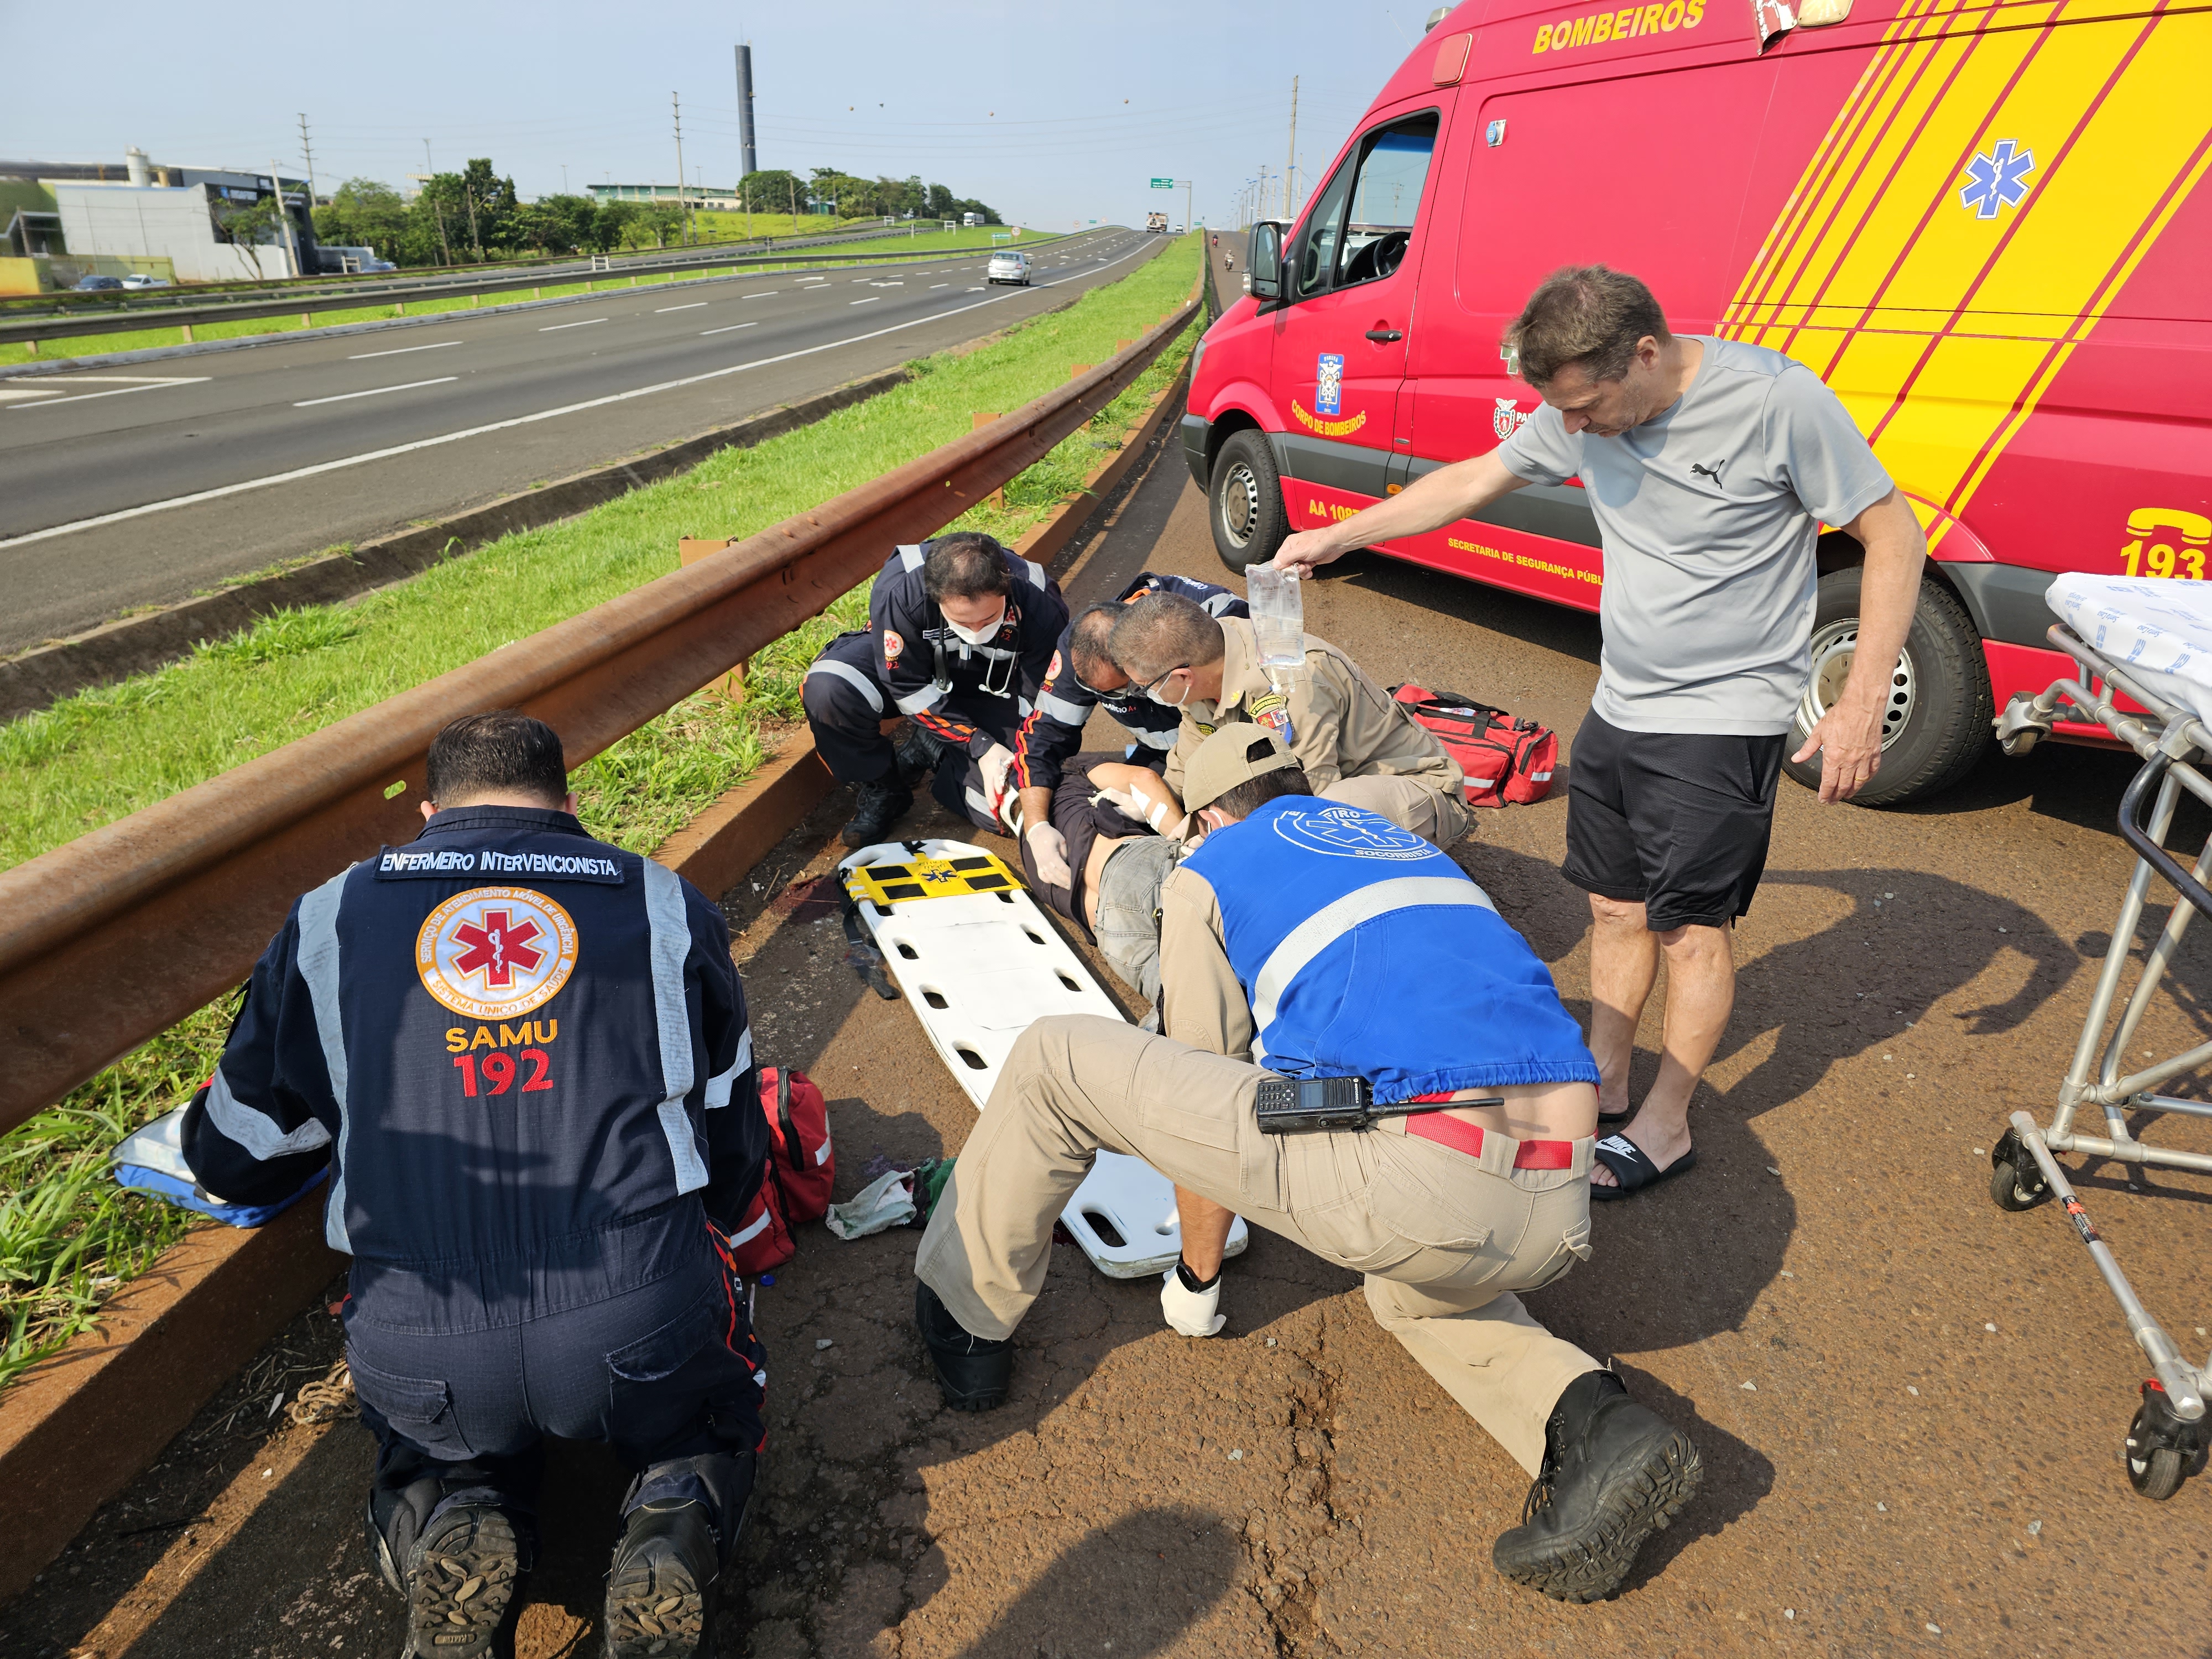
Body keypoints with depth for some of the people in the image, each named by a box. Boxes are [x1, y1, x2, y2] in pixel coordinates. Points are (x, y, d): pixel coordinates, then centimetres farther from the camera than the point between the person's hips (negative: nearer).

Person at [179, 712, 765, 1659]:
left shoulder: (327, 924, 8)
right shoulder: (664, 907, 8)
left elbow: (236, 1160, 19)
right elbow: (734, 1151, 14)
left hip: (421, 1358, 2)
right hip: (643, 1325, -1)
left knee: (425, 1442, 36)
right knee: (709, 1411, 32)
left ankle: (439, 1521, 3)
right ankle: (677, 1520, -1)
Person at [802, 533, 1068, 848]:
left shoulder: (1042, 608, -33)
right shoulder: (898, 590, -36)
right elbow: (908, 687, -24)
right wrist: (980, 746, -28)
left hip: (990, 692, 1)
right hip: (910, 664, -1)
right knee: (826, 690, -33)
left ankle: (925, 753, 9)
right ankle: (882, 789, -6)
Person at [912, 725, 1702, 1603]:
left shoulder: (1208, 873, 15)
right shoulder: (1403, 841, 32)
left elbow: (1198, 1094, 20)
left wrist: (1197, 1285, 36)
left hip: (1412, 1181, -6)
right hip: (1557, 1217, 7)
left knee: (1053, 1060, 9)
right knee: (1414, 1291, 42)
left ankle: (968, 1323, 25)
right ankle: (1591, 1425, 16)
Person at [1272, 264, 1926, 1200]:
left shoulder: (1778, 401, -19)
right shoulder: (1584, 411, -3)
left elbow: (1893, 534, -13)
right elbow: (1474, 482, 10)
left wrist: (1863, 705, -18)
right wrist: (1339, 538, 9)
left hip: (1724, 719, -6)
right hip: (1617, 706, 6)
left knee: (1690, 926, 3)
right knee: (1617, 908, 15)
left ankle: (1665, 1128, 19)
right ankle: (1603, 1083, 32)